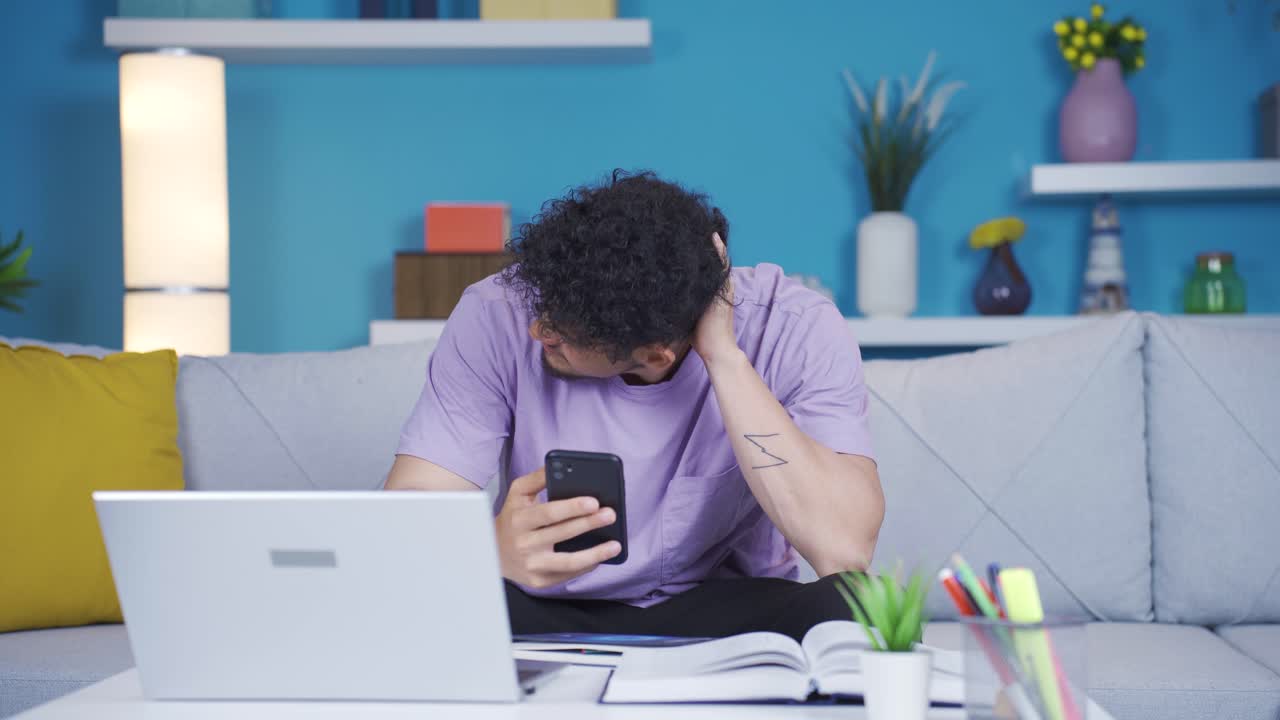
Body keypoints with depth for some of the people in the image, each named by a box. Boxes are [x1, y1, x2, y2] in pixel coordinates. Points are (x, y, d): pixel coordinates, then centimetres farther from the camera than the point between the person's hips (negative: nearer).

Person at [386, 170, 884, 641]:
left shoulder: (796, 330, -19)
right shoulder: (497, 318, -17)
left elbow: (844, 549, -31)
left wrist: (724, 356, -31)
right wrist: (492, 546, -44)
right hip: (547, 613, 0)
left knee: (839, 614, -32)